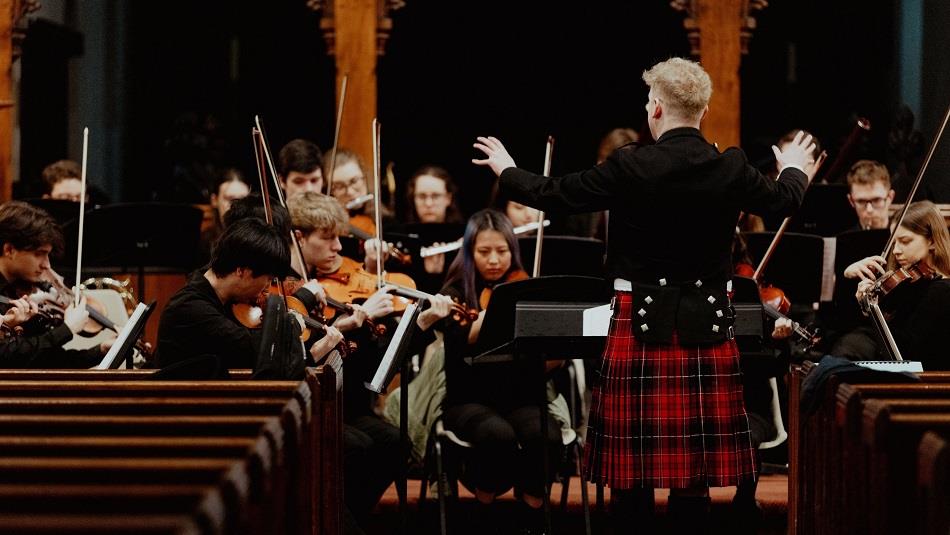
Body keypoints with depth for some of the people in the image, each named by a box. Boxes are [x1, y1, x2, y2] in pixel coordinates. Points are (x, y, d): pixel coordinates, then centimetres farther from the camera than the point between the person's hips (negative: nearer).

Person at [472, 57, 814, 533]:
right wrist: (794, 168, 40)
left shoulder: (629, 167, -12)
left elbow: (552, 196, -5)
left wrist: (506, 170, 15)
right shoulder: (731, 170, -3)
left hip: (641, 325, -3)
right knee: (695, 462, 8)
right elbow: (785, 200, 16)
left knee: (633, 466, 4)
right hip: (707, 329, 3)